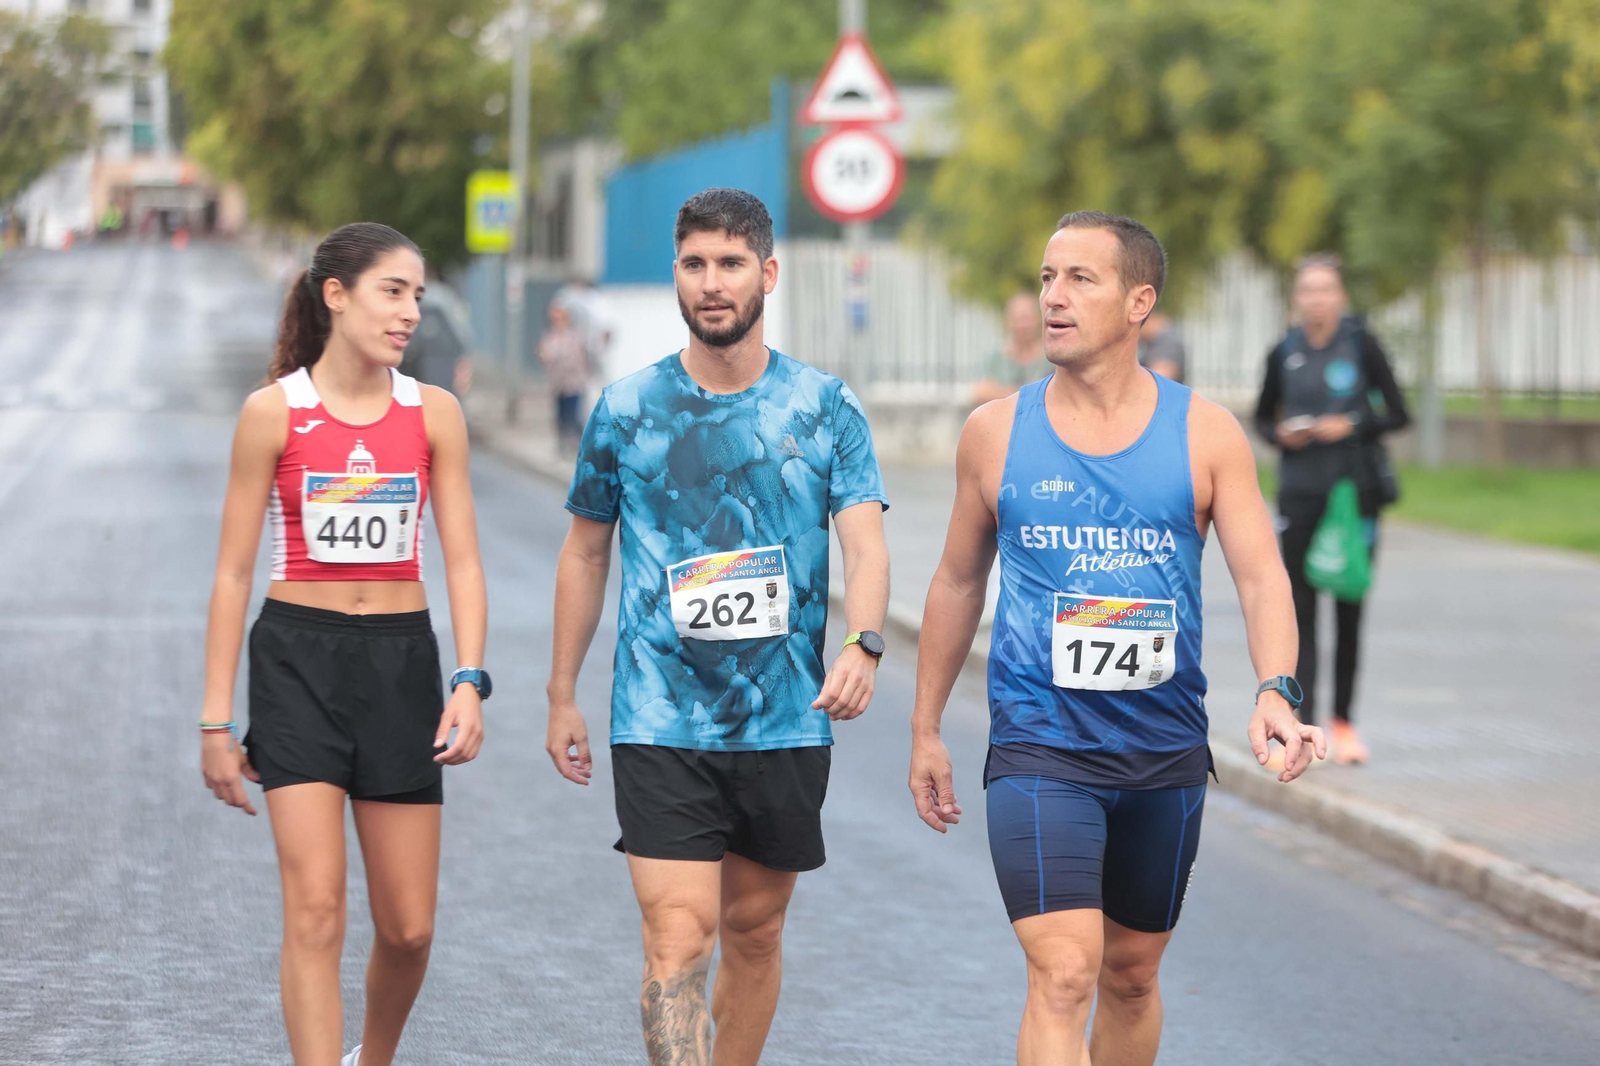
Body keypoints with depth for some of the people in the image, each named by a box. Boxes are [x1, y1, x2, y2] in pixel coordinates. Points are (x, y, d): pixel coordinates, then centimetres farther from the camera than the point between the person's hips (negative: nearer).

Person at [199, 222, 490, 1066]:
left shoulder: (434, 413, 4)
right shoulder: (274, 412, -3)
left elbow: (462, 560, 2)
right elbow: (233, 572, 0)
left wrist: (469, 681, -13)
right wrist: (216, 720, -2)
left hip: (401, 662, 3)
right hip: (297, 658, -3)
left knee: (408, 926, 7)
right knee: (315, 912, -13)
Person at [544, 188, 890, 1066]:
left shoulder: (824, 408, 2)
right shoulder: (626, 409, 3)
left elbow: (866, 545, -8)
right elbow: (585, 552, 13)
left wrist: (862, 646, -28)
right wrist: (562, 696, 13)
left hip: (786, 721, 2)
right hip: (659, 722, -1)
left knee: (754, 931, 13)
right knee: (677, 938, -12)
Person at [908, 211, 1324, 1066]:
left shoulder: (1206, 435, 0)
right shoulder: (995, 433, 1)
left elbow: (1261, 576, -6)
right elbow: (958, 582, 12)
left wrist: (1274, 691, -25)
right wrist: (926, 728, 14)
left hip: (1165, 750, 2)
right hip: (1038, 747, -2)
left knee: (1131, 975, 16)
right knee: (1063, 975, -16)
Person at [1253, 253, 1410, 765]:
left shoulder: (1361, 344, -4)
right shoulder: (1284, 353, 2)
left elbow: (1398, 414, 0)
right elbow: (1263, 416, 15)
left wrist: (1352, 426, -15)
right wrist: (1280, 434, -6)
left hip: (1355, 490, -1)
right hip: (1300, 492, 1)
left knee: (1349, 610, 5)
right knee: (1300, 609, -4)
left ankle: (1343, 721, 18)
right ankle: (1302, 723, -4)